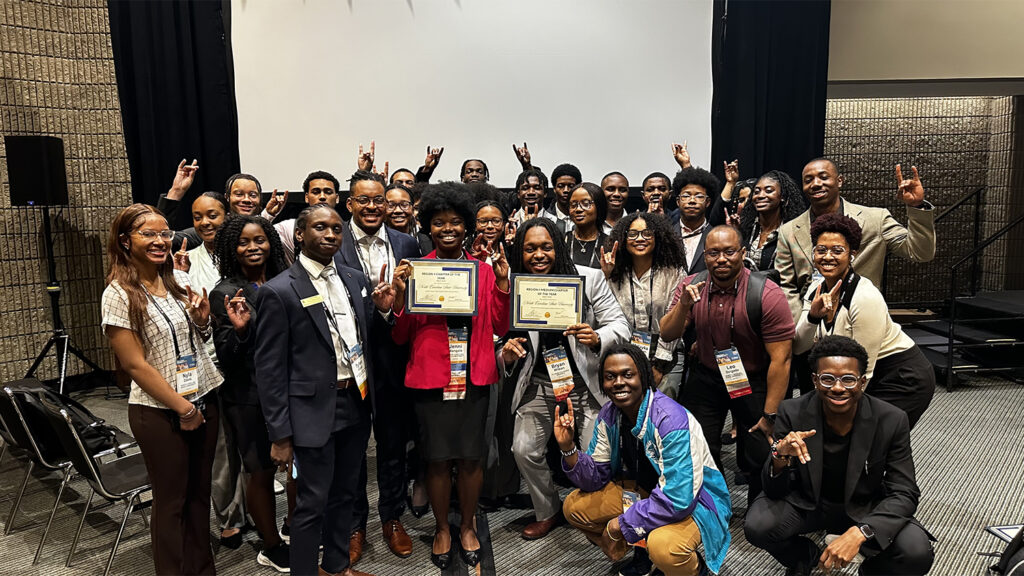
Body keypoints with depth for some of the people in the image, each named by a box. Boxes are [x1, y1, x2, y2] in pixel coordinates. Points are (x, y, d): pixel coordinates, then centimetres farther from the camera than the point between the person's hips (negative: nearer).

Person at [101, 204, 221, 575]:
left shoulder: (180, 280, 4)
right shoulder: (120, 294, -11)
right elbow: (135, 364, -13)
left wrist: (203, 319, -7)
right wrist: (183, 408, -12)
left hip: (205, 399, 5)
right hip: (160, 412, -5)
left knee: (200, 491, 16)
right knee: (171, 500, 9)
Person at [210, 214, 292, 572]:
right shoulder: (225, 294, -11)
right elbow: (227, 357, -11)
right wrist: (239, 329, -28)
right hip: (250, 397, -5)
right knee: (262, 473, 9)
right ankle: (272, 548, 29)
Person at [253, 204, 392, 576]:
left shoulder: (356, 280, 6)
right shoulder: (278, 292, -12)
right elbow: (269, 370, -11)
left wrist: (381, 310, -4)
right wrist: (280, 436, -11)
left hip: (357, 405, 6)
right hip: (314, 413, -6)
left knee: (345, 494, 21)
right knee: (312, 504, 7)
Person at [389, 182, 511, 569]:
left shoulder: (485, 270, 4)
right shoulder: (415, 271, -1)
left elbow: (500, 327, 2)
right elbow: (401, 335, 0)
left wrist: (502, 282, -8)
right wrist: (400, 293, -15)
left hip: (474, 376, 1)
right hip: (430, 376, -1)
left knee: (471, 457, 11)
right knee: (437, 459, 9)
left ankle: (467, 525, 33)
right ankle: (442, 528, 31)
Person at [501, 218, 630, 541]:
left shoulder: (589, 278, -10)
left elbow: (620, 326, -10)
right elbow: (503, 348, 3)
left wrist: (597, 338, -31)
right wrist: (507, 354, -21)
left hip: (585, 383, -2)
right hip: (538, 384, 2)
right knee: (524, 450, -1)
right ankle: (547, 512, 27)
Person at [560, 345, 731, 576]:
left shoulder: (671, 419, -30)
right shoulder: (609, 415, -7)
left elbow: (677, 499, -33)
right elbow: (597, 478, -2)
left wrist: (621, 524, -23)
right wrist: (568, 448, -21)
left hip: (692, 502, -7)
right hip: (645, 491, 7)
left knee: (664, 546, -37)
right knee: (574, 506, -6)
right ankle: (642, 555, 13)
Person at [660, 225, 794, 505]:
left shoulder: (767, 294, -21)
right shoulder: (692, 286, -9)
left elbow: (780, 359, -19)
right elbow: (667, 335, -8)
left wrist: (770, 416, -18)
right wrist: (683, 305, -28)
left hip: (753, 380, -3)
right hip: (706, 375, 3)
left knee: (760, 458, -2)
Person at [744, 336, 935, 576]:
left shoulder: (892, 421, -19)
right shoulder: (792, 412, -19)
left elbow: (904, 493, -17)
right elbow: (775, 490, -15)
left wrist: (859, 533, -35)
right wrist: (781, 456, -40)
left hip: (864, 509, 0)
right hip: (806, 502, 0)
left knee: (917, 553, -27)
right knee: (757, 525, -27)